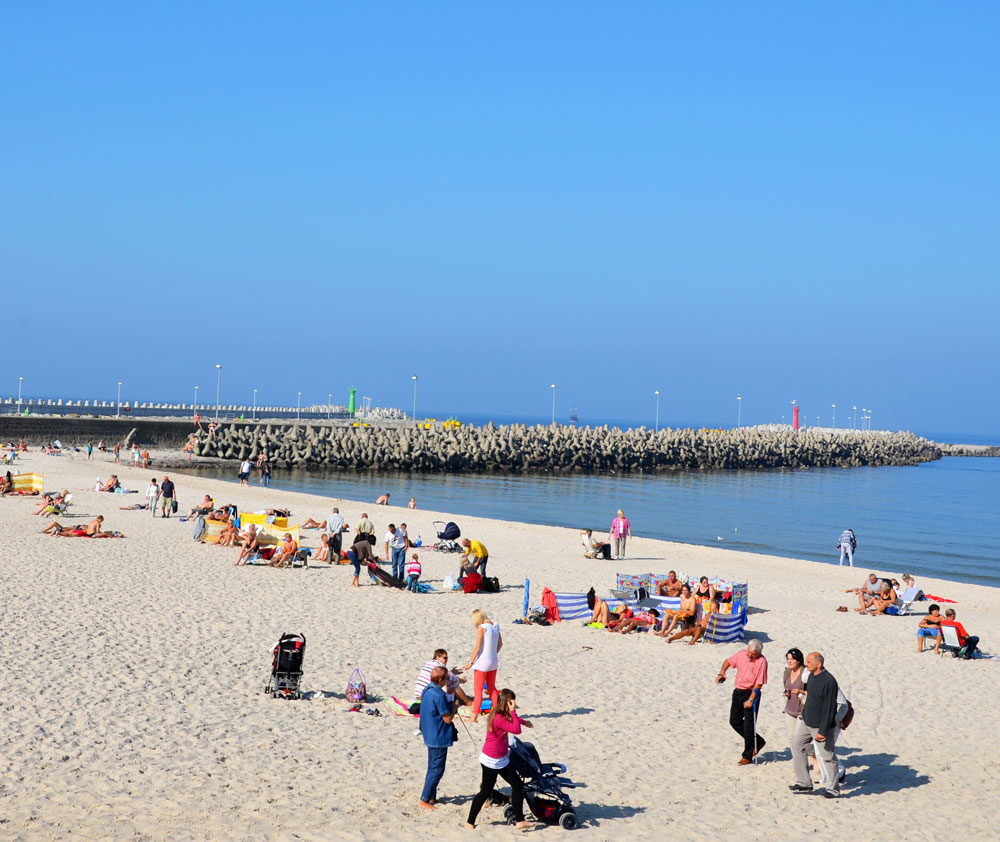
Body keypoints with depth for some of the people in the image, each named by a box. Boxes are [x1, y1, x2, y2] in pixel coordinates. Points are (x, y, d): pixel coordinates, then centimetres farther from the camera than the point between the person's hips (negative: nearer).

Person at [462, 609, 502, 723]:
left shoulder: (481, 628, -15)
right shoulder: (495, 626, 5)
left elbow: (477, 647, -17)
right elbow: (500, 644, 14)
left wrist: (470, 662, -12)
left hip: (482, 662, -7)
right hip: (493, 661, 7)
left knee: (478, 690, -1)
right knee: (492, 688, 20)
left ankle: (474, 716, -3)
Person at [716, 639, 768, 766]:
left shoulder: (761, 661, -17)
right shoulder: (741, 654, 0)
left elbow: (759, 684, -18)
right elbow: (728, 661, 17)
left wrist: (751, 700, -21)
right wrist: (721, 673, -2)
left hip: (751, 694, -7)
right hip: (738, 692, 7)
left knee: (748, 726, -5)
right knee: (734, 721, 12)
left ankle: (747, 756, 5)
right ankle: (759, 742, 28)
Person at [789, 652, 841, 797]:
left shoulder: (829, 682, -23)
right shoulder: (812, 676, 4)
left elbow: (829, 708, -23)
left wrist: (823, 731, -23)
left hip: (821, 725, -9)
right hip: (807, 722, 9)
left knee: (827, 757, 1)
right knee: (797, 746, 12)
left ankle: (833, 789, 14)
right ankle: (804, 783, 18)